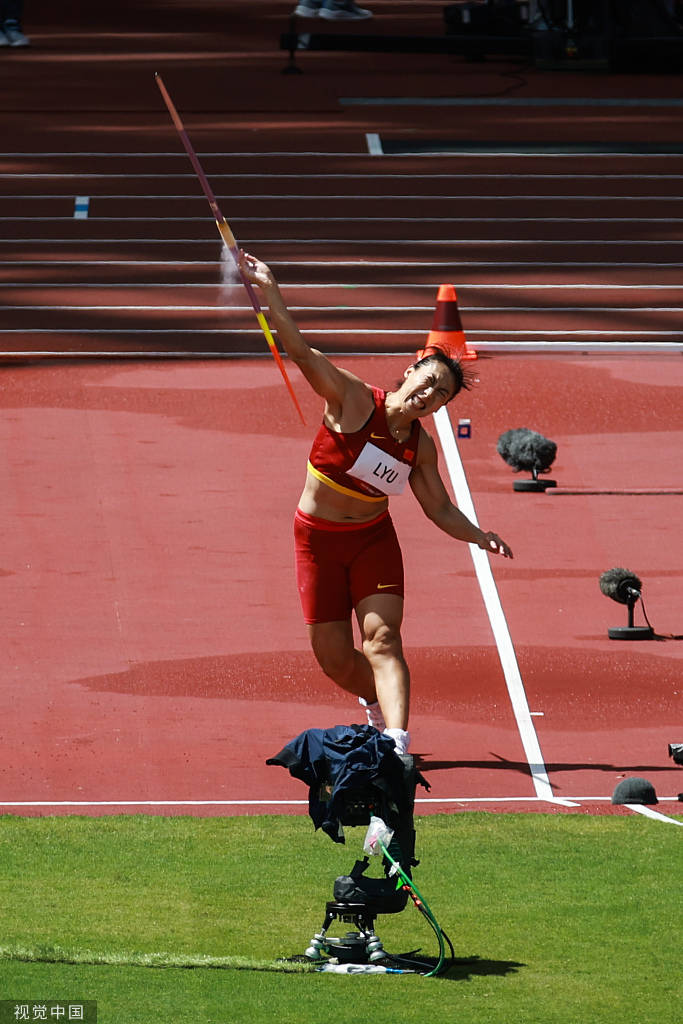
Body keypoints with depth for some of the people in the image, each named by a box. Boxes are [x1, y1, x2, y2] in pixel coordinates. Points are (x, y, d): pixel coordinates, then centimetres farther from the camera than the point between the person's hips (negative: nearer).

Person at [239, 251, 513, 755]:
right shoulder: (354, 399, -15)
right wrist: (270, 291, -35)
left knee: (382, 639, -19)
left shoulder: (421, 446, -2)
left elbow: (441, 510, 9)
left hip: (374, 539, 2)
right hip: (319, 540, -2)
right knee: (334, 658, 3)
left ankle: (396, 740, -32)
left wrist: (480, 537, -10)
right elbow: (300, 351, -24)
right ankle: (377, 703, 36)